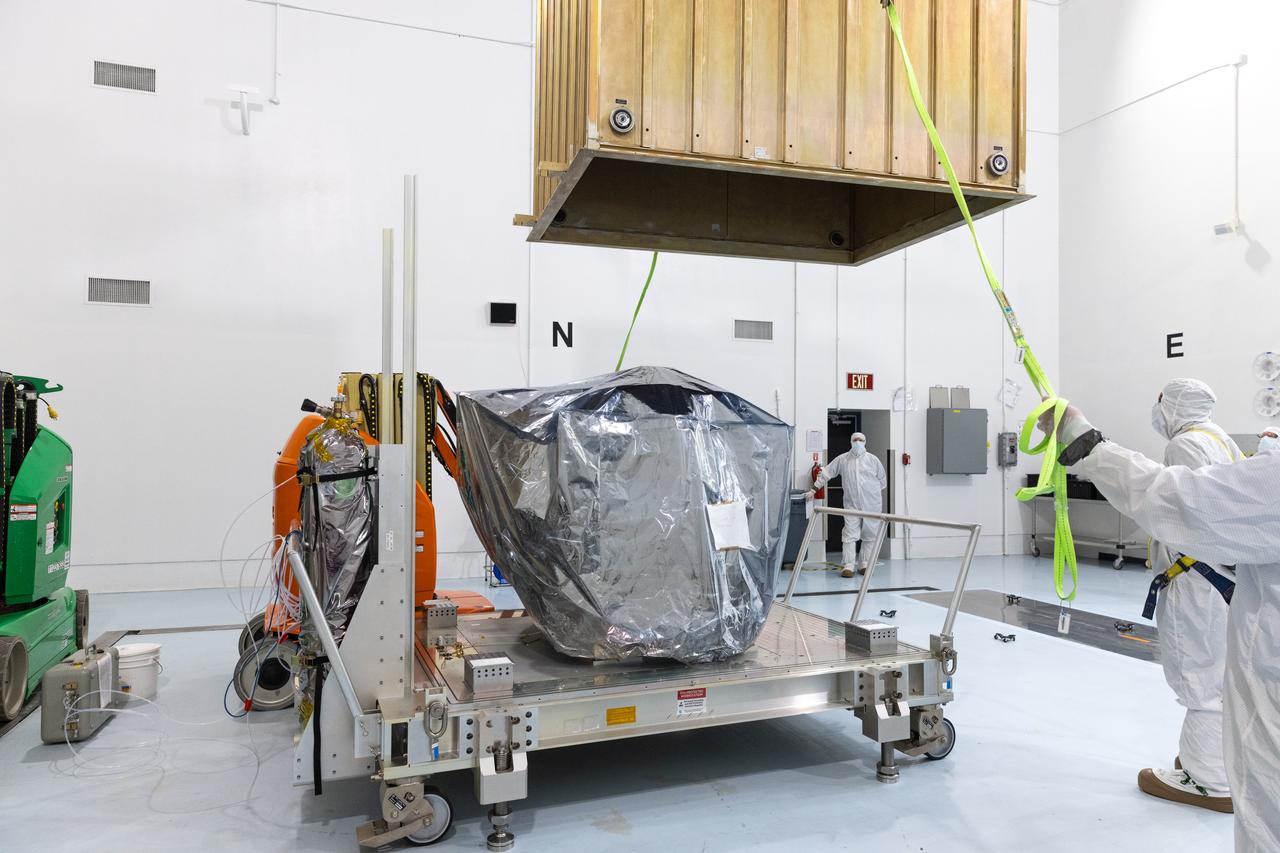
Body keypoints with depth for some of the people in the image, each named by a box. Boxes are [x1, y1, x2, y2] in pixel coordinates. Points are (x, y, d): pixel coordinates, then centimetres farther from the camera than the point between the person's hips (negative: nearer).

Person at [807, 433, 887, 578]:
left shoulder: (873, 460, 4)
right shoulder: (842, 459, 5)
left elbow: (882, 481, 12)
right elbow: (826, 473, 6)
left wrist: (873, 492, 7)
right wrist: (813, 489, 2)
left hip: (872, 504, 1)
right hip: (851, 504, -1)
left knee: (869, 534, 6)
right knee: (850, 535, -7)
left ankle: (865, 564, 16)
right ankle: (848, 566, -6)